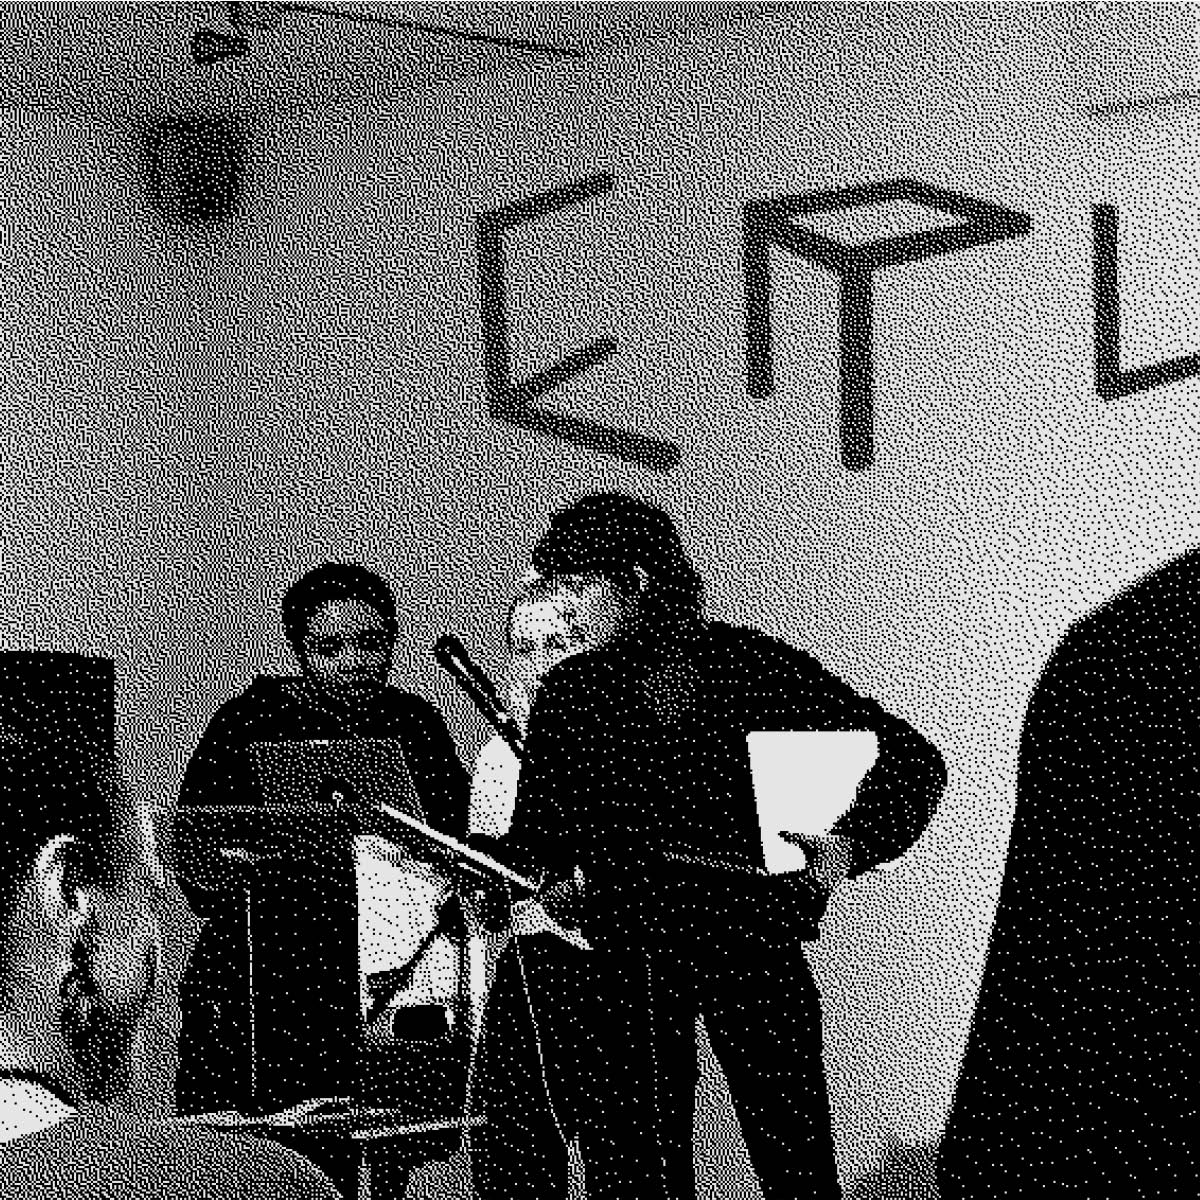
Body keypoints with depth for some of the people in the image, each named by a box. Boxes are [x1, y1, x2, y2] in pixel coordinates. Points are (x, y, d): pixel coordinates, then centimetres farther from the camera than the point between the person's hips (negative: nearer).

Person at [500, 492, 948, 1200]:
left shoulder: (756, 664, 2)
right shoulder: (568, 693, 11)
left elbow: (913, 761, 2)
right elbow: (536, 826, 16)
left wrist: (847, 842, -13)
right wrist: (554, 876, -6)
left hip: (753, 935, -2)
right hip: (624, 952, 2)